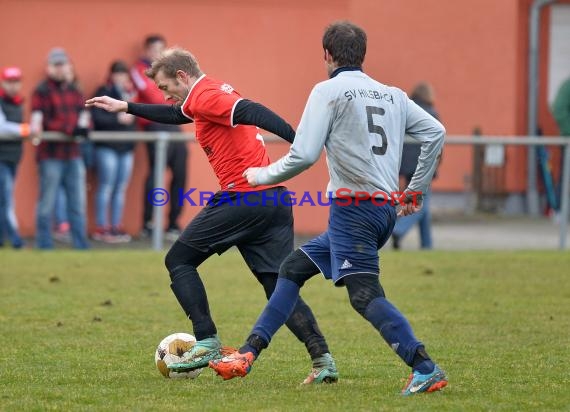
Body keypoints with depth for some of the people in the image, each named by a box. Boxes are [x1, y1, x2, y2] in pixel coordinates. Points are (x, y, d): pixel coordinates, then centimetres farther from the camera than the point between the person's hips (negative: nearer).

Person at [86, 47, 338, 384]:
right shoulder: (215, 92, 23)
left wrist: (298, 140, -36)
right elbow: (176, 114, 42)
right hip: (276, 199, 9)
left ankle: (207, 343, -2)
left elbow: (251, 112, -23)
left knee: (179, 261, 8)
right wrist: (126, 107, 50)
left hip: (242, 198, -9)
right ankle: (323, 360, -8)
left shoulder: (205, 96, -6)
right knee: (280, 288, 6)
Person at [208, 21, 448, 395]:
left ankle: (426, 369, -26)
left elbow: (304, 155, -11)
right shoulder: (393, 95, 16)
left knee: (365, 294, -14)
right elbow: (436, 132, 10)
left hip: (354, 207, -8)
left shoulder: (329, 90, -4)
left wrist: (262, 176, 5)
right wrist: (416, 190, 19)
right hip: (385, 210, 8)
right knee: (293, 268, 17)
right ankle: (248, 354, 18)